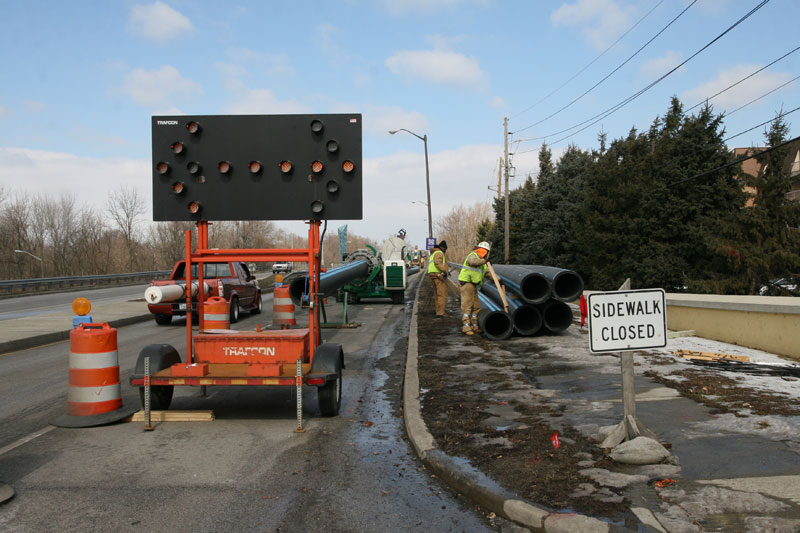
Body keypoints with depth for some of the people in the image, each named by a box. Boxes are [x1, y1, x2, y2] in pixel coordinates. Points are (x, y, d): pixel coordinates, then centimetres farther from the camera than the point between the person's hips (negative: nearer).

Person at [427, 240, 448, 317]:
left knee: (437, 295, 13)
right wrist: (444, 270, -31)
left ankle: (438, 311, 15)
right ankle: (440, 312, -16)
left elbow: (430, 266, 23)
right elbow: (438, 262, -25)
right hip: (439, 276, -10)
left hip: (432, 275, 10)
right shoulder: (439, 253, -8)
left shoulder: (432, 254, 23)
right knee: (442, 295, -11)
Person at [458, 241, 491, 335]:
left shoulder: (482, 262, 21)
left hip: (474, 285, 10)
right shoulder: (473, 255, -9)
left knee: (476, 306, 12)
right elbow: (473, 261, -33)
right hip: (467, 283, -10)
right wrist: (484, 261, -21)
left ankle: (474, 325, 19)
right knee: (467, 305, -12)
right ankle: (466, 327, -13)